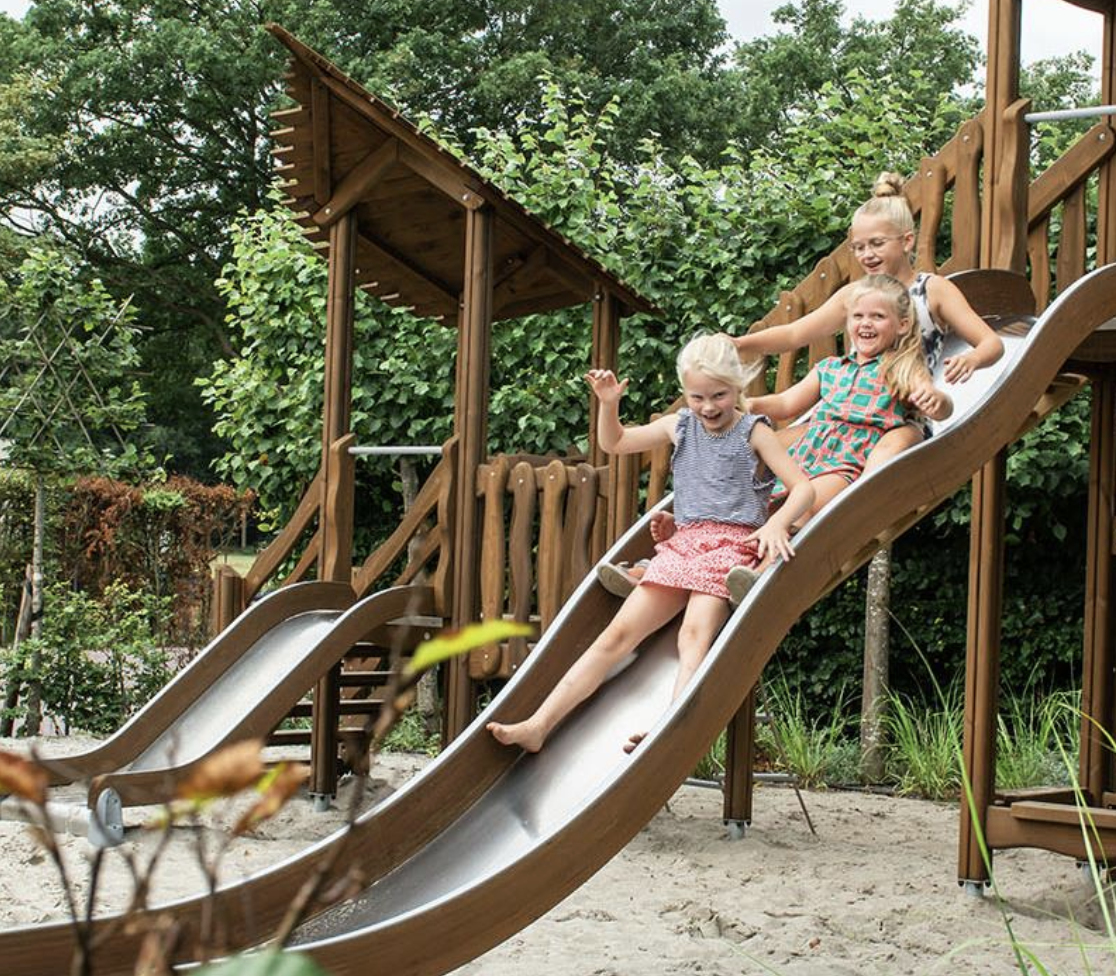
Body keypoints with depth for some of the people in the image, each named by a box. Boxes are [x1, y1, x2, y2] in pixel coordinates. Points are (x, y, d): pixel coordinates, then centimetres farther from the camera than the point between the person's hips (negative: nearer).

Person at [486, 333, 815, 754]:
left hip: (732, 543, -5)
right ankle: (539, 725, -11)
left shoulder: (754, 432, 0)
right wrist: (608, 404, 10)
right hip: (683, 543, 5)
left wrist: (777, 523, -28)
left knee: (695, 632, -32)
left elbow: (803, 487, -8)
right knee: (619, 633, -6)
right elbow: (615, 442, 29)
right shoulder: (680, 425, 15)